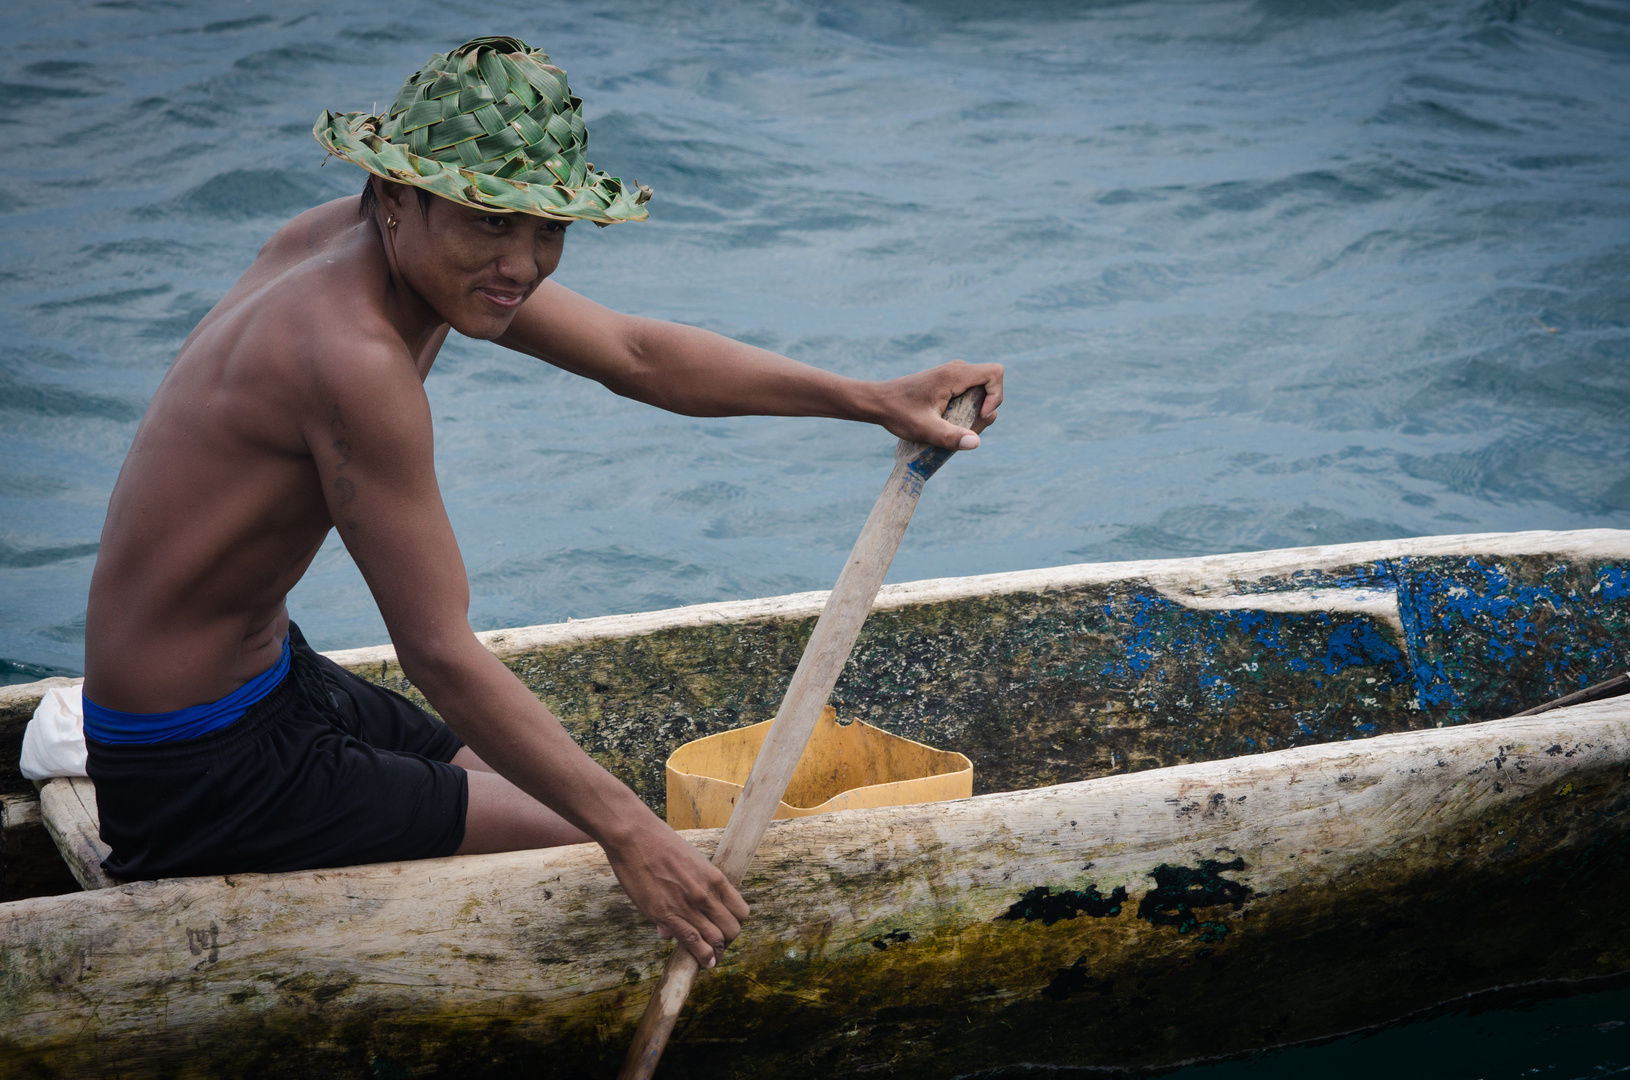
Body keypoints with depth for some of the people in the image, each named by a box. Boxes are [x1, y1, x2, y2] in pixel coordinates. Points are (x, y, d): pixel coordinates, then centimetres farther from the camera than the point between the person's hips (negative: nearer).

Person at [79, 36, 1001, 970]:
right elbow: (440, 651, -27)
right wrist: (629, 833, -25)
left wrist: (875, 400, 1)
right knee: (590, 851, -6)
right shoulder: (356, 355, -29)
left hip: (274, 674, 10)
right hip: (199, 777, -9)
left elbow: (634, 353, 7)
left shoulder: (424, 251, -1)